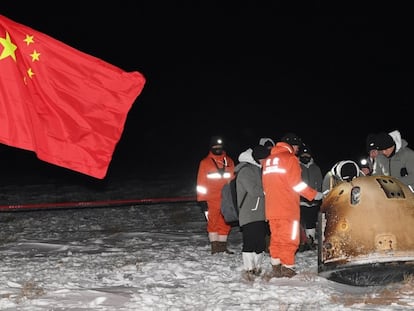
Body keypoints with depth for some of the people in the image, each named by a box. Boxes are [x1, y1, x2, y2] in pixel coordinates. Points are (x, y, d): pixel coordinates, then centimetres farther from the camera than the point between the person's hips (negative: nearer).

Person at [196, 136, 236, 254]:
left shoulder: (229, 162, 11)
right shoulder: (205, 163, 4)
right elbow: (201, 184, 3)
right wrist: (202, 202, -3)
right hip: (212, 201, -3)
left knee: (225, 225, 5)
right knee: (213, 224, -2)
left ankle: (222, 247, 14)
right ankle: (215, 248, 4)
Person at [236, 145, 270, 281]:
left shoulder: (257, 168, 18)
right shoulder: (245, 170, -12)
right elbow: (253, 190, -18)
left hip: (260, 213, 9)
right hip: (249, 214, -9)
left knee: (260, 241, 11)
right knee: (250, 241, -9)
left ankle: (257, 267, 19)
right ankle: (248, 269, -5)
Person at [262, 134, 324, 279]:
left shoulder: (268, 160, 17)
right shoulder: (290, 158, -6)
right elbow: (297, 184, -11)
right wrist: (314, 194, -3)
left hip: (271, 208, 7)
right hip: (288, 208, -7)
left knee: (276, 237, 12)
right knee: (289, 238, -2)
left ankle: (276, 267, 11)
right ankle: (287, 268, -3)